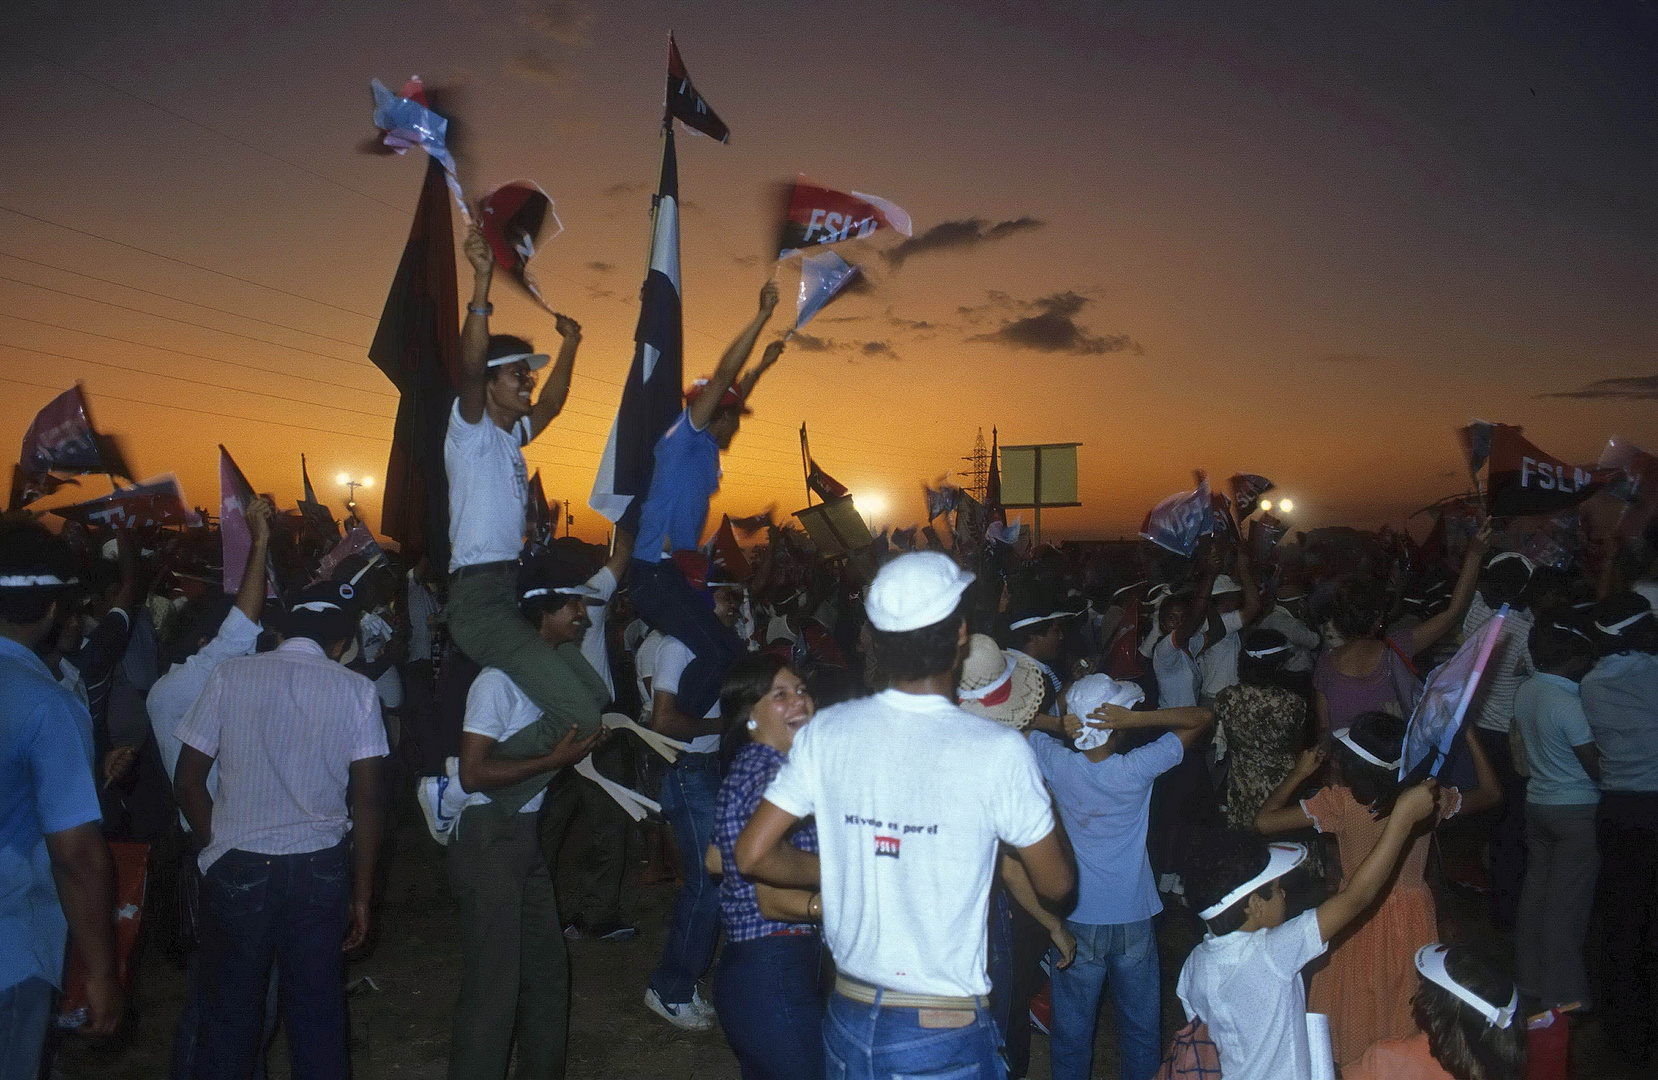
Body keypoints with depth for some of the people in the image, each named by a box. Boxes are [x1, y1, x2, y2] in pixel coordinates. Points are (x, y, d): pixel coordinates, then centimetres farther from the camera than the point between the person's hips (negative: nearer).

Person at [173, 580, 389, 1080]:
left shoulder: (229, 674, -1)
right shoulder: (357, 690, -2)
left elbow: (188, 780, 2)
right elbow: (367, 802, -3)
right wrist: (362, 893, 4)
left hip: (236, 868, 0)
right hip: (321, 869, 0)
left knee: (230, 1010, 12)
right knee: (318, 1011, 10)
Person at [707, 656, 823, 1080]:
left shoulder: (747, 767, 12)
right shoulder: (767, 772, -17)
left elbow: (715, 860, 20)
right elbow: (771, 899, -21)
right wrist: (827, 904, -38)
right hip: (776, 976, -10)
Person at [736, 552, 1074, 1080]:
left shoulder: (827, 731, -8)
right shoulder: (999, 750, -18)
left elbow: (752, 854, -3)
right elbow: (1055, 884, -5)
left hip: (849, 1017, 4)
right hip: (944, 1036, -3)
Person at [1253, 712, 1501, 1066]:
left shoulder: (1340, 802, -23)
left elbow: (1263, 821, -23)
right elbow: (1491, 794, 6)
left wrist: (1298, 774, -11)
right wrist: (1468, 735, 9)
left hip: (1360, 918, -3)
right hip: (1414, 914, 3)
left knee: (1357, 1011, 17)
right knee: (1407, 1010, 23)